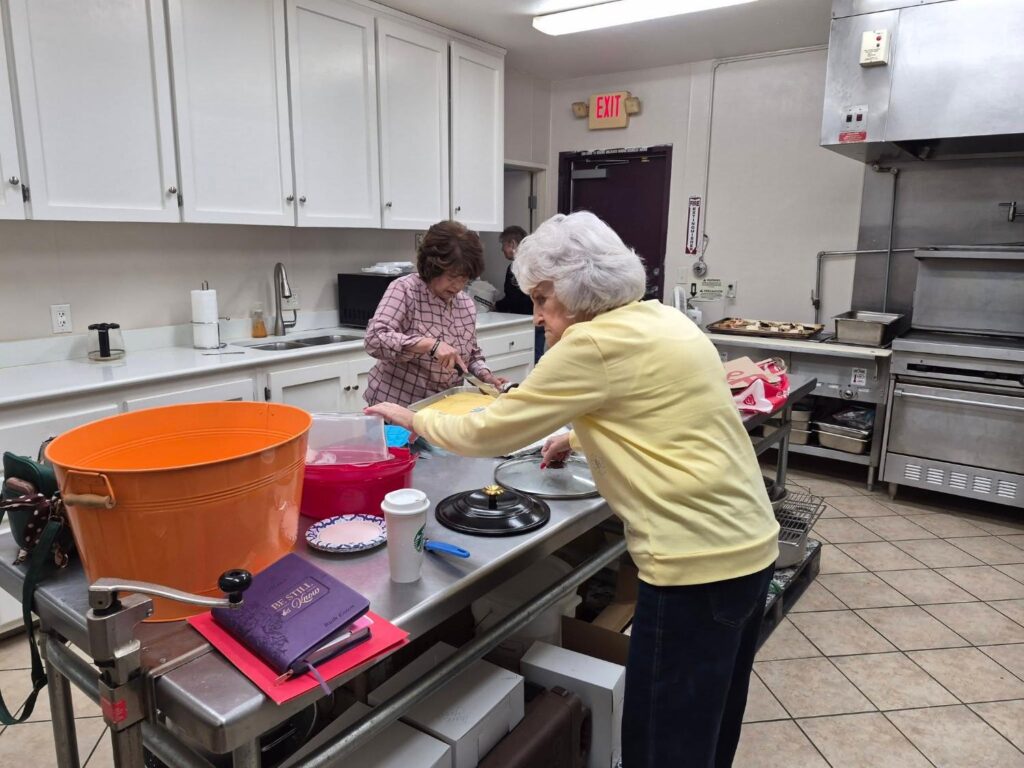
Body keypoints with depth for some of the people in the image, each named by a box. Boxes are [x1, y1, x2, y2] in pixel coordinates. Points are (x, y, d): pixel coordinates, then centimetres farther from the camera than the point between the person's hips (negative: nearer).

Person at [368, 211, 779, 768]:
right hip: (748, 546, 9)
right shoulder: (660, 321, 10)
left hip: (697, 566, -9)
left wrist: (413, 420, 5)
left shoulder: (594, 343, -17)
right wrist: (581, 437, 23)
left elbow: (492, 432, -9)